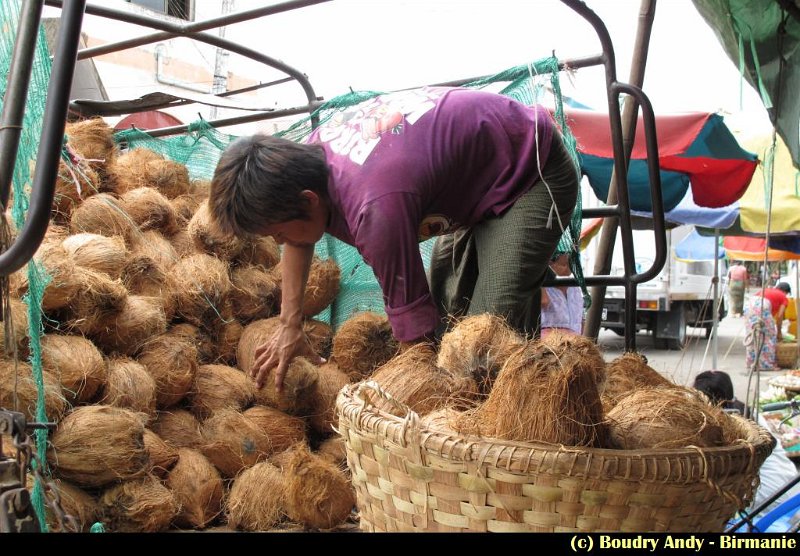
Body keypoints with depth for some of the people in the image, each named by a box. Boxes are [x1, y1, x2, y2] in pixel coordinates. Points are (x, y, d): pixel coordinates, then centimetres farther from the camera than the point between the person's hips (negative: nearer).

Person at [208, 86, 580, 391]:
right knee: (443, 307, 13)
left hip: (533, 174, -9)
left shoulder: (377, 210, -37)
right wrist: (290, 325, 2)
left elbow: (415, 329, -31)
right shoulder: (314, 148, -10)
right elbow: (298, 239, 9)